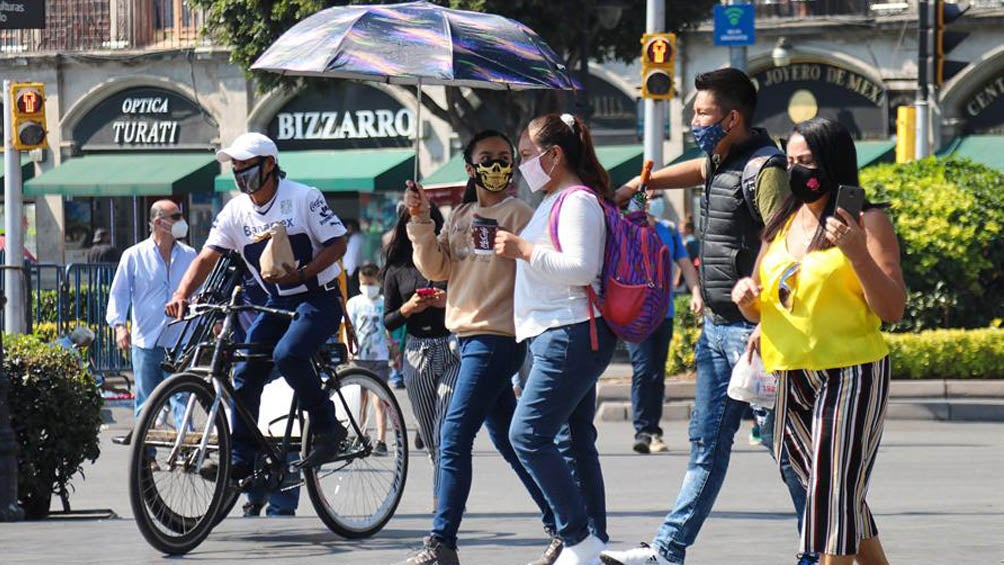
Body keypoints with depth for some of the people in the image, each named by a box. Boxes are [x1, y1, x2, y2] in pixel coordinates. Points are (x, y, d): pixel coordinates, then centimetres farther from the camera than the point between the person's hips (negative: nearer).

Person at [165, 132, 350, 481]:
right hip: (278, 303, 6)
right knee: (245, 372, -5)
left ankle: (328, 429, -14)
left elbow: (337, 243, -11)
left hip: (319, 298, -6)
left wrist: (301, 273, -26)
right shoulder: (236, 211, 1)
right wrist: (182, 294, -23)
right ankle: (241, 459, 1)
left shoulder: (304, 198, -12)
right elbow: (207, 257, -5)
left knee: (287, 355, -30)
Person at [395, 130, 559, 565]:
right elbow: (436, 269, 9)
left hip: (498, 338, -8)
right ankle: (561, 526, 20)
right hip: (468, 335, 8)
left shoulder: (519, 214, -6)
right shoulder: (460, 216, 16)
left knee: (453, 438, -13)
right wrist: (421, 221, -1)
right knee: (507, 440, 13)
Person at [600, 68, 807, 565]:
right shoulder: (720, 162, 13)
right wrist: (635, 186, 46)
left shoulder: (764, 169, -15)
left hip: (752, 331, -9)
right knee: (707, 445, 10)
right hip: (716, 327, 9)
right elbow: (695, 171, 38)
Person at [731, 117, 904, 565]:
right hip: (791, 376, 7)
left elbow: (893, 310, -12)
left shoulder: (867, 222, -6)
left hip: (849, 376, -7)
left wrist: (858, 254, -25)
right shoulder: (782, 224, 14)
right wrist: (746, 297, -4)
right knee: (835, 495, 12)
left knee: (833, 491, -12)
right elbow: (760, 309, 20)